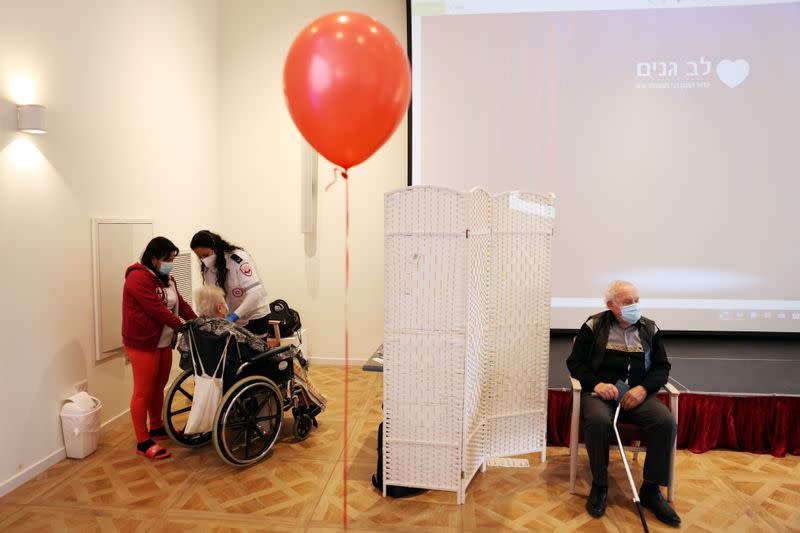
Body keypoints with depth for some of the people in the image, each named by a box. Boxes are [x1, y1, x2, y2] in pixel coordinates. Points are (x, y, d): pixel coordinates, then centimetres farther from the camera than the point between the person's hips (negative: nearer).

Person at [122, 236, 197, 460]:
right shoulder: (138, 278, -17)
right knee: (143, 391, 0)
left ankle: (157, 428, 35)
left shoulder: (166, 278, 13)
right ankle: (143, 442, 9)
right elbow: (157, 310, -23)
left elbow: (180, 304, 9)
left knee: (159, 387, 18)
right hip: (143, 343, -8)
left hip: (163, 342, 9)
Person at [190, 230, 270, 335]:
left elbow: (255, 292, -28)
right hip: (231, 321, 5)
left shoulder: (238, 258, -21)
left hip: (254, 317, -5)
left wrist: (233, 317, -34)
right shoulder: (207, 269, -1)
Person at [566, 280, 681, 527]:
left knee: (667, 422, -26)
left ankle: (651, 489, -7)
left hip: (639, 393, 3)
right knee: (597, 420, -35)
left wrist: (644, 388, -9)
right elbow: (574, 362, 3)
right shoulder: (594, 326, 3)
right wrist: (596, 383, -15)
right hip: (601, 391, -3)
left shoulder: (650, 329, 11)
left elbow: (662, 367, 11)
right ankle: (599, 485, -13)